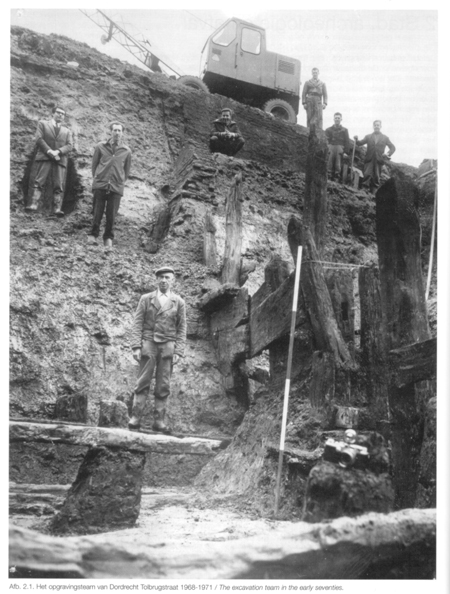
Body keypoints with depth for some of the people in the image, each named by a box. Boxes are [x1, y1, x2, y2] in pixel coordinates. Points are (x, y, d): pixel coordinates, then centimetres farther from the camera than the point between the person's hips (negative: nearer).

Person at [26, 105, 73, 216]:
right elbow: (39, 139, 4)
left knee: (59, 186, -11)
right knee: (39, 182, -14)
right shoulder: (43, 123, 18)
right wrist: (49, 151, -11)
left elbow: (69, 146, 10)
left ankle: (57, 209, -20)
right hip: (44, 157, -2)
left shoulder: (67, 131, 26)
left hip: (60, 159, 2)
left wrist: (58, 151, -10)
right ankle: (33, 204, -24)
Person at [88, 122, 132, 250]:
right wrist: (96, 177, 8)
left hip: (116, 187, 0)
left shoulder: (126, 151, 6)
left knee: (112, 215, 0)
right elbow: (94, 164, 11)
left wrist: (121, 181, 10)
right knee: (97, 212, 1)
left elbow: (127, 169, 15)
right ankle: (93, 235, 15)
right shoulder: (100, 147, 4)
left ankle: (108, 238, 12)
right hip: (100, 185, 0)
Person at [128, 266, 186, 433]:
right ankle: (135, 418, 0)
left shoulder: (179, 302, 9)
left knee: (163, 386, 0)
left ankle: (159, 421, 4)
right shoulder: (146, 299, 8)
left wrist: (178, 352, -2)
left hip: (168, 346, 1)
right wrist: (136, 346, -7)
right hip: (148, 344, -1)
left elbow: (181, 329, 7)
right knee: (143, 382, -2)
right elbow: (137, 323, 4)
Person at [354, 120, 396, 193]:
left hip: (379, 160, 0)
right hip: (369, 159, 0)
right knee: (367, 174, -14)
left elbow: (392, 147, 13)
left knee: (376, 177, -2)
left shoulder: (385, 138, 13)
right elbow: (360, 143, 7)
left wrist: (389, 154, -7)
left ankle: (373, 192, 3)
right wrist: (356, 140, -14)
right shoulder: (368, 136, 14)